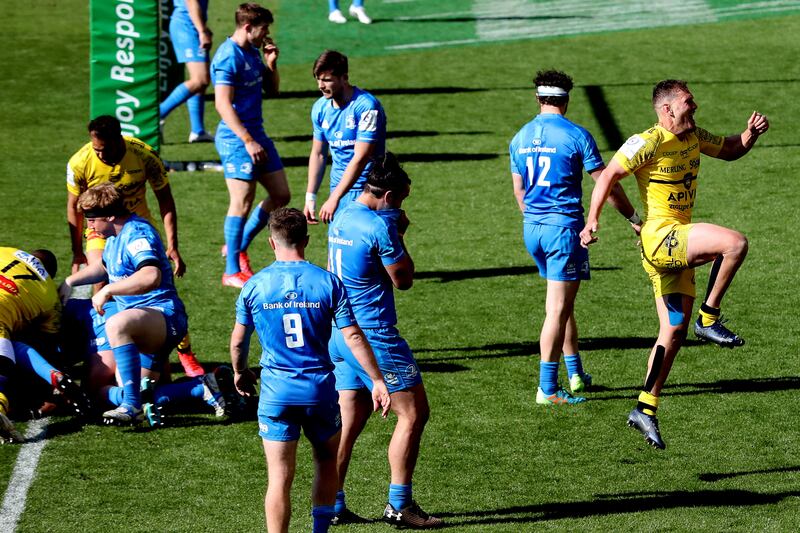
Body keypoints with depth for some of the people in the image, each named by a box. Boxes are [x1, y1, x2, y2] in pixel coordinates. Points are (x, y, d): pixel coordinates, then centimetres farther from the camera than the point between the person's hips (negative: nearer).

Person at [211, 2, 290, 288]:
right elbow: (223, 104, -22)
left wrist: (271, 64, 3)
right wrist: (248, 141, -24)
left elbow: (272, 89, 22)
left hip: (256, 135, 9)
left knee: (281, 195, 11)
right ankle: (232, 271, 2)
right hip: (236, 138, -9)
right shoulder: (228, 57, -16)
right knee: (242, 202, -7)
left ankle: (238, 246, 24)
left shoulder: (253, 52, 12)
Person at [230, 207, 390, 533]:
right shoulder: (328, 283, -4)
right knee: (327, 462, 22)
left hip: (276, 392, -1)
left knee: (280, 478, 1)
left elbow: (238, 340, 7)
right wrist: (377, 380, 1)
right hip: (320, 389, 1)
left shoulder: (254, 286, -3)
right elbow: (353, 337, -6)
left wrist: (240, 373, 26)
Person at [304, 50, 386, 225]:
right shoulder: (320, 107, 5)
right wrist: (310, 197, 7)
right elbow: (318, 154, 15)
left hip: (365, 190, -6)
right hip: (338, 185, 6)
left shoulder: (366, 106, -17)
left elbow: (360, 158, -21)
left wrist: (334, 199, -23)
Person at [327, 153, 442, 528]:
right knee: (413, 413, -1)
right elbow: (403, 279, -8)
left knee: (349, 422, 12)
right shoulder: (379, 227, -17)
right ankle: (399, 505, -1)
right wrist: (398, 233, 2)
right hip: (373, 335, -9)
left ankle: (332, 505, 12)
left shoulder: (342, 219, 9)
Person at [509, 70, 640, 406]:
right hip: (564, 226, -6)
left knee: (562, 304, 20)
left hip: (532, 227, 6)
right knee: (558, 308, -5)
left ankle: (575, 373, 27)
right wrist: (634, 218, 5)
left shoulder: (520, 139, 8)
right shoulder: (576, 136, -9)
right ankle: (548, 389, -7)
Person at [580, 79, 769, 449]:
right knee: (735, 243, -26)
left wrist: (751, 133, 7)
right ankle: (708, 319, -12)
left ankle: (645, 409, 12)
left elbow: (730, 151, 28)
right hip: (659, 236, -9)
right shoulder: (648, 142, -12)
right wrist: (592, 219, -21)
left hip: (676, 245, 9)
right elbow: (609, 175, -12)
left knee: (674, 331, 7)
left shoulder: (694, 138, 12)